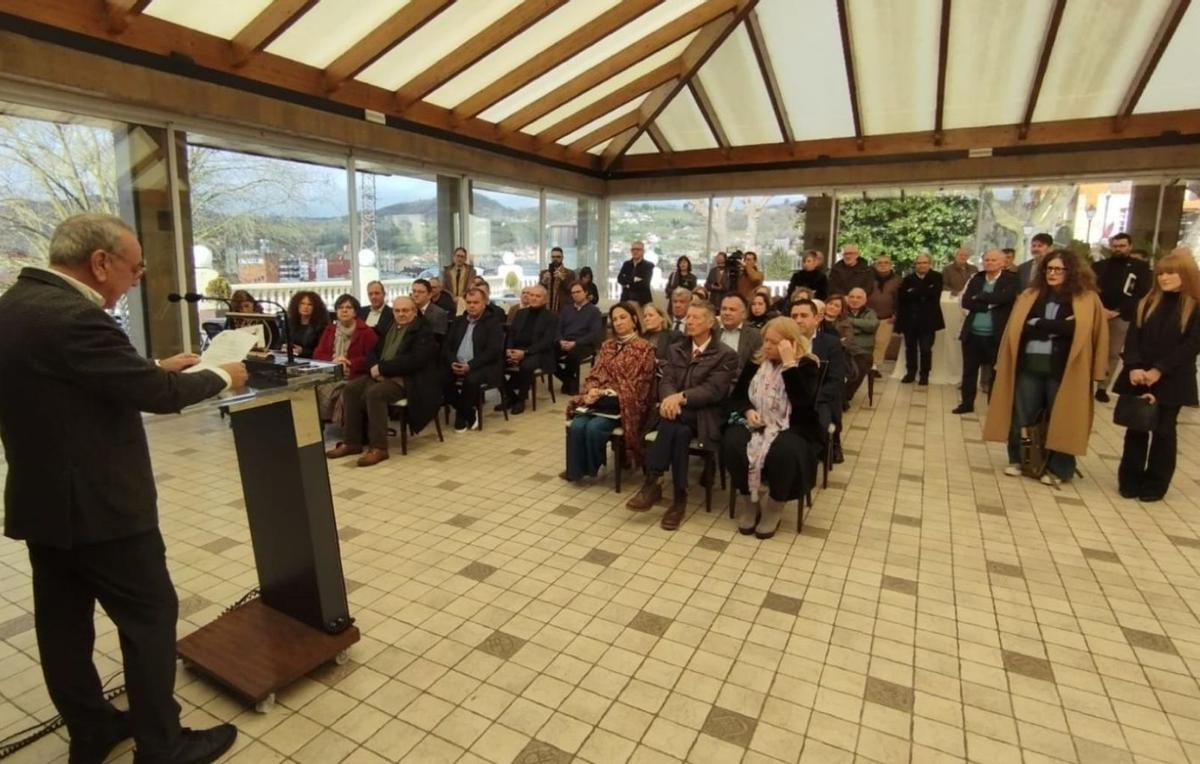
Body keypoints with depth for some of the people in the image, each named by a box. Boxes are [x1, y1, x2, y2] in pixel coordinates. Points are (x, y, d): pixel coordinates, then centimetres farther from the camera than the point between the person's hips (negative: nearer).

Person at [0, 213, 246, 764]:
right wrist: (221, 378, -5)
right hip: (96, 505, -10)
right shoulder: (71, 316, -24)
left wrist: (158, 365, 16)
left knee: (63, 621, 18)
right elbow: (156, 395, -21)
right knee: (151, 616, 4)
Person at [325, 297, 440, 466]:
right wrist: (374, 368, -7)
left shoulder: (424, 330, -5)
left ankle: (378, 447, -24)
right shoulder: (389, 327, 19)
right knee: (351, 389, -11)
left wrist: (382, 368, -18)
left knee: (374, 393, -31)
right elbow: (374, 351, 18)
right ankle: (352, 442, -5)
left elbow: (414, 360, -19)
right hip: (382, 375, 8)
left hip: (407, 379, -8)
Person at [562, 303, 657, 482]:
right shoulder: (607, 345, 18)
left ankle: (591, 468, -2)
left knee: (594, 427, -28)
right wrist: (592, 391, -10)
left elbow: (637, 384, -7)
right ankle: (575, 469, -5)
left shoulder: (644, 348, 0)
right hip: (599, 398, 5)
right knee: (576, 426, -23)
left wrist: (604, 392, -13)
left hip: (624, 402, -4)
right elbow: (595, 374, 14)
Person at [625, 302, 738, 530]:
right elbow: (666, 381, 4)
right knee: (679, 431, -33)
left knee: (673, 422, -34)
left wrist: (681, 397, -26)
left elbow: (714, 390, -13)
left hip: (705, 415, -3)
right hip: (676, 410, 4)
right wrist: (669, 398, -21)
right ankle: (679, 496, -26)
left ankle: (653, 483, -29)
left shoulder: (726, 355, 1)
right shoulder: (675, 350, 17)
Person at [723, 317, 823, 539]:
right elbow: (736, 396, 11)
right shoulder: (756, 361, 8)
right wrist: (748, 411, -11)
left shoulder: (807, 365, -4)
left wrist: (789, 363, -24)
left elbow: (802, 401, -22)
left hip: (793, 428, -3)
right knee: (732, 442, -29)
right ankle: (747, 501, -7)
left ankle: (775, 506, -7)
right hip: (757, 424, 4)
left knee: (784, 451, -38)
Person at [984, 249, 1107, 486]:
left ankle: (1058, 469, 17)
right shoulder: (1030, 295, 10)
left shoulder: (1087, 299, 2)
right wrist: (1056, 328, -9)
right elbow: (1020, 327, 0)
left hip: (1063, 368, -2)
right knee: (1021, 415, 7)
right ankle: (1017, 460, 23)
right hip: (1030, 365, 3)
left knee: (1060, 419, 5)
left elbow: (1077, 329, -10)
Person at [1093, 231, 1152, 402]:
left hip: (1122, 317, -1)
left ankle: (1103, 387, 11)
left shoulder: (1141, 267, 6)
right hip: (1097, 314, 1)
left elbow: (1142, 294, -2)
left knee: (1113, 354, 4)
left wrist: (1117, 311, -13)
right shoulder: (1100, 265, 10)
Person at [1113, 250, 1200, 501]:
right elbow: (1133, 336, 0)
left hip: (1172, 381, -3)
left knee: (1163, 431, 7)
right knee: (1136, 429, 7)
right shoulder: (1148, 302, 8)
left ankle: (1155, 484, 17)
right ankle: (1130, 480, 17)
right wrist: (1134, 367, -14)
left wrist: (1159, 370, -17)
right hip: (1138, 377, 3)